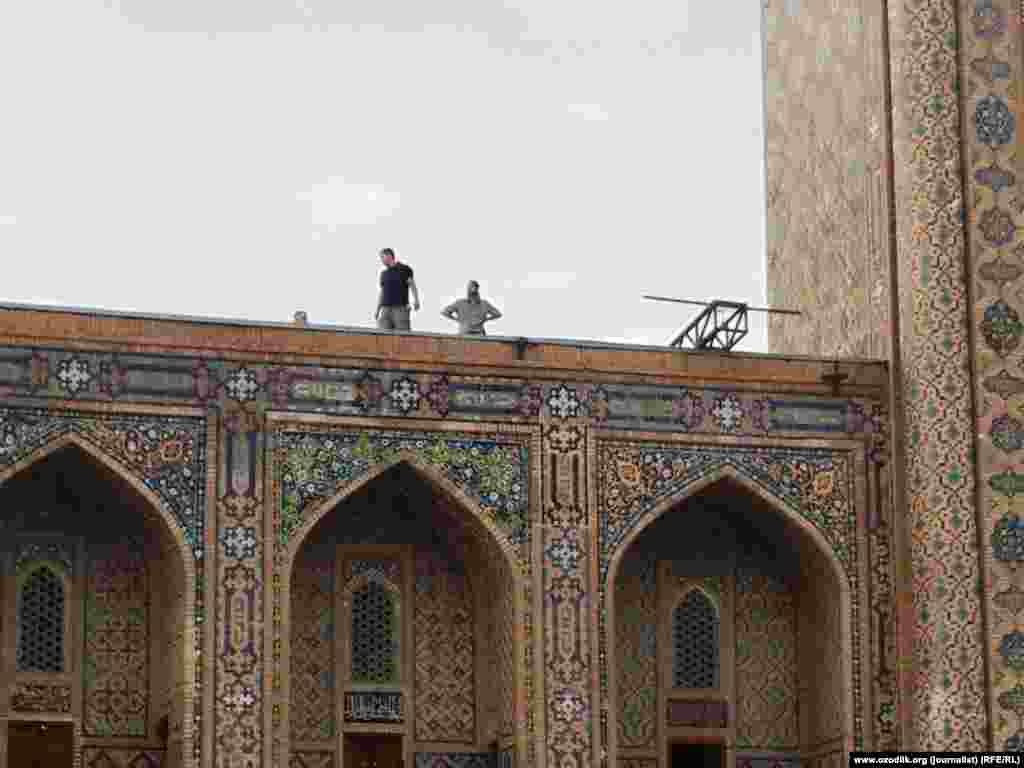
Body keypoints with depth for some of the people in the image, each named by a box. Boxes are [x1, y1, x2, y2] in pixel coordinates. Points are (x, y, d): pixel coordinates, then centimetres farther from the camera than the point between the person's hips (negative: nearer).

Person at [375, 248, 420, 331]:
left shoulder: (404, 269, 4)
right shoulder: (383, 273, 18)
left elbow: (412, 285, -3)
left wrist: (416, 300, -17)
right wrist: (377, 310, 17)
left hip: (400, 308, -4)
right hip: (385, 309, 4)